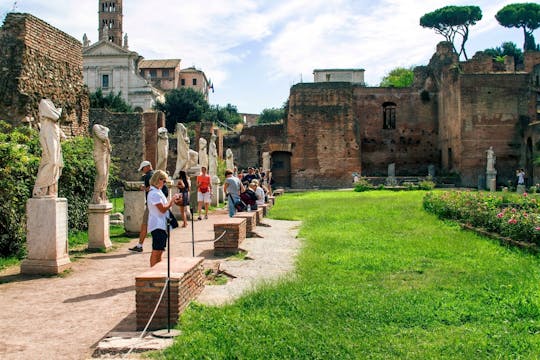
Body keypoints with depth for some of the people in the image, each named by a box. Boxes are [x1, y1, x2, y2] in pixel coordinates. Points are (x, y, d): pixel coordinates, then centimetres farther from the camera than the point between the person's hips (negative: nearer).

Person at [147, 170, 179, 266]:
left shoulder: (158, 191, 16)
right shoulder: (154, 193, -18)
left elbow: (164, 206, 21)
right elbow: (163, 209, -22)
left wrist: (173, 200, 8)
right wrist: (172, 200, -13)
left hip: (162, 225, 10)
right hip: (157, 226, -10)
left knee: (160, 251, 15)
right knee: (156, 251, -5)